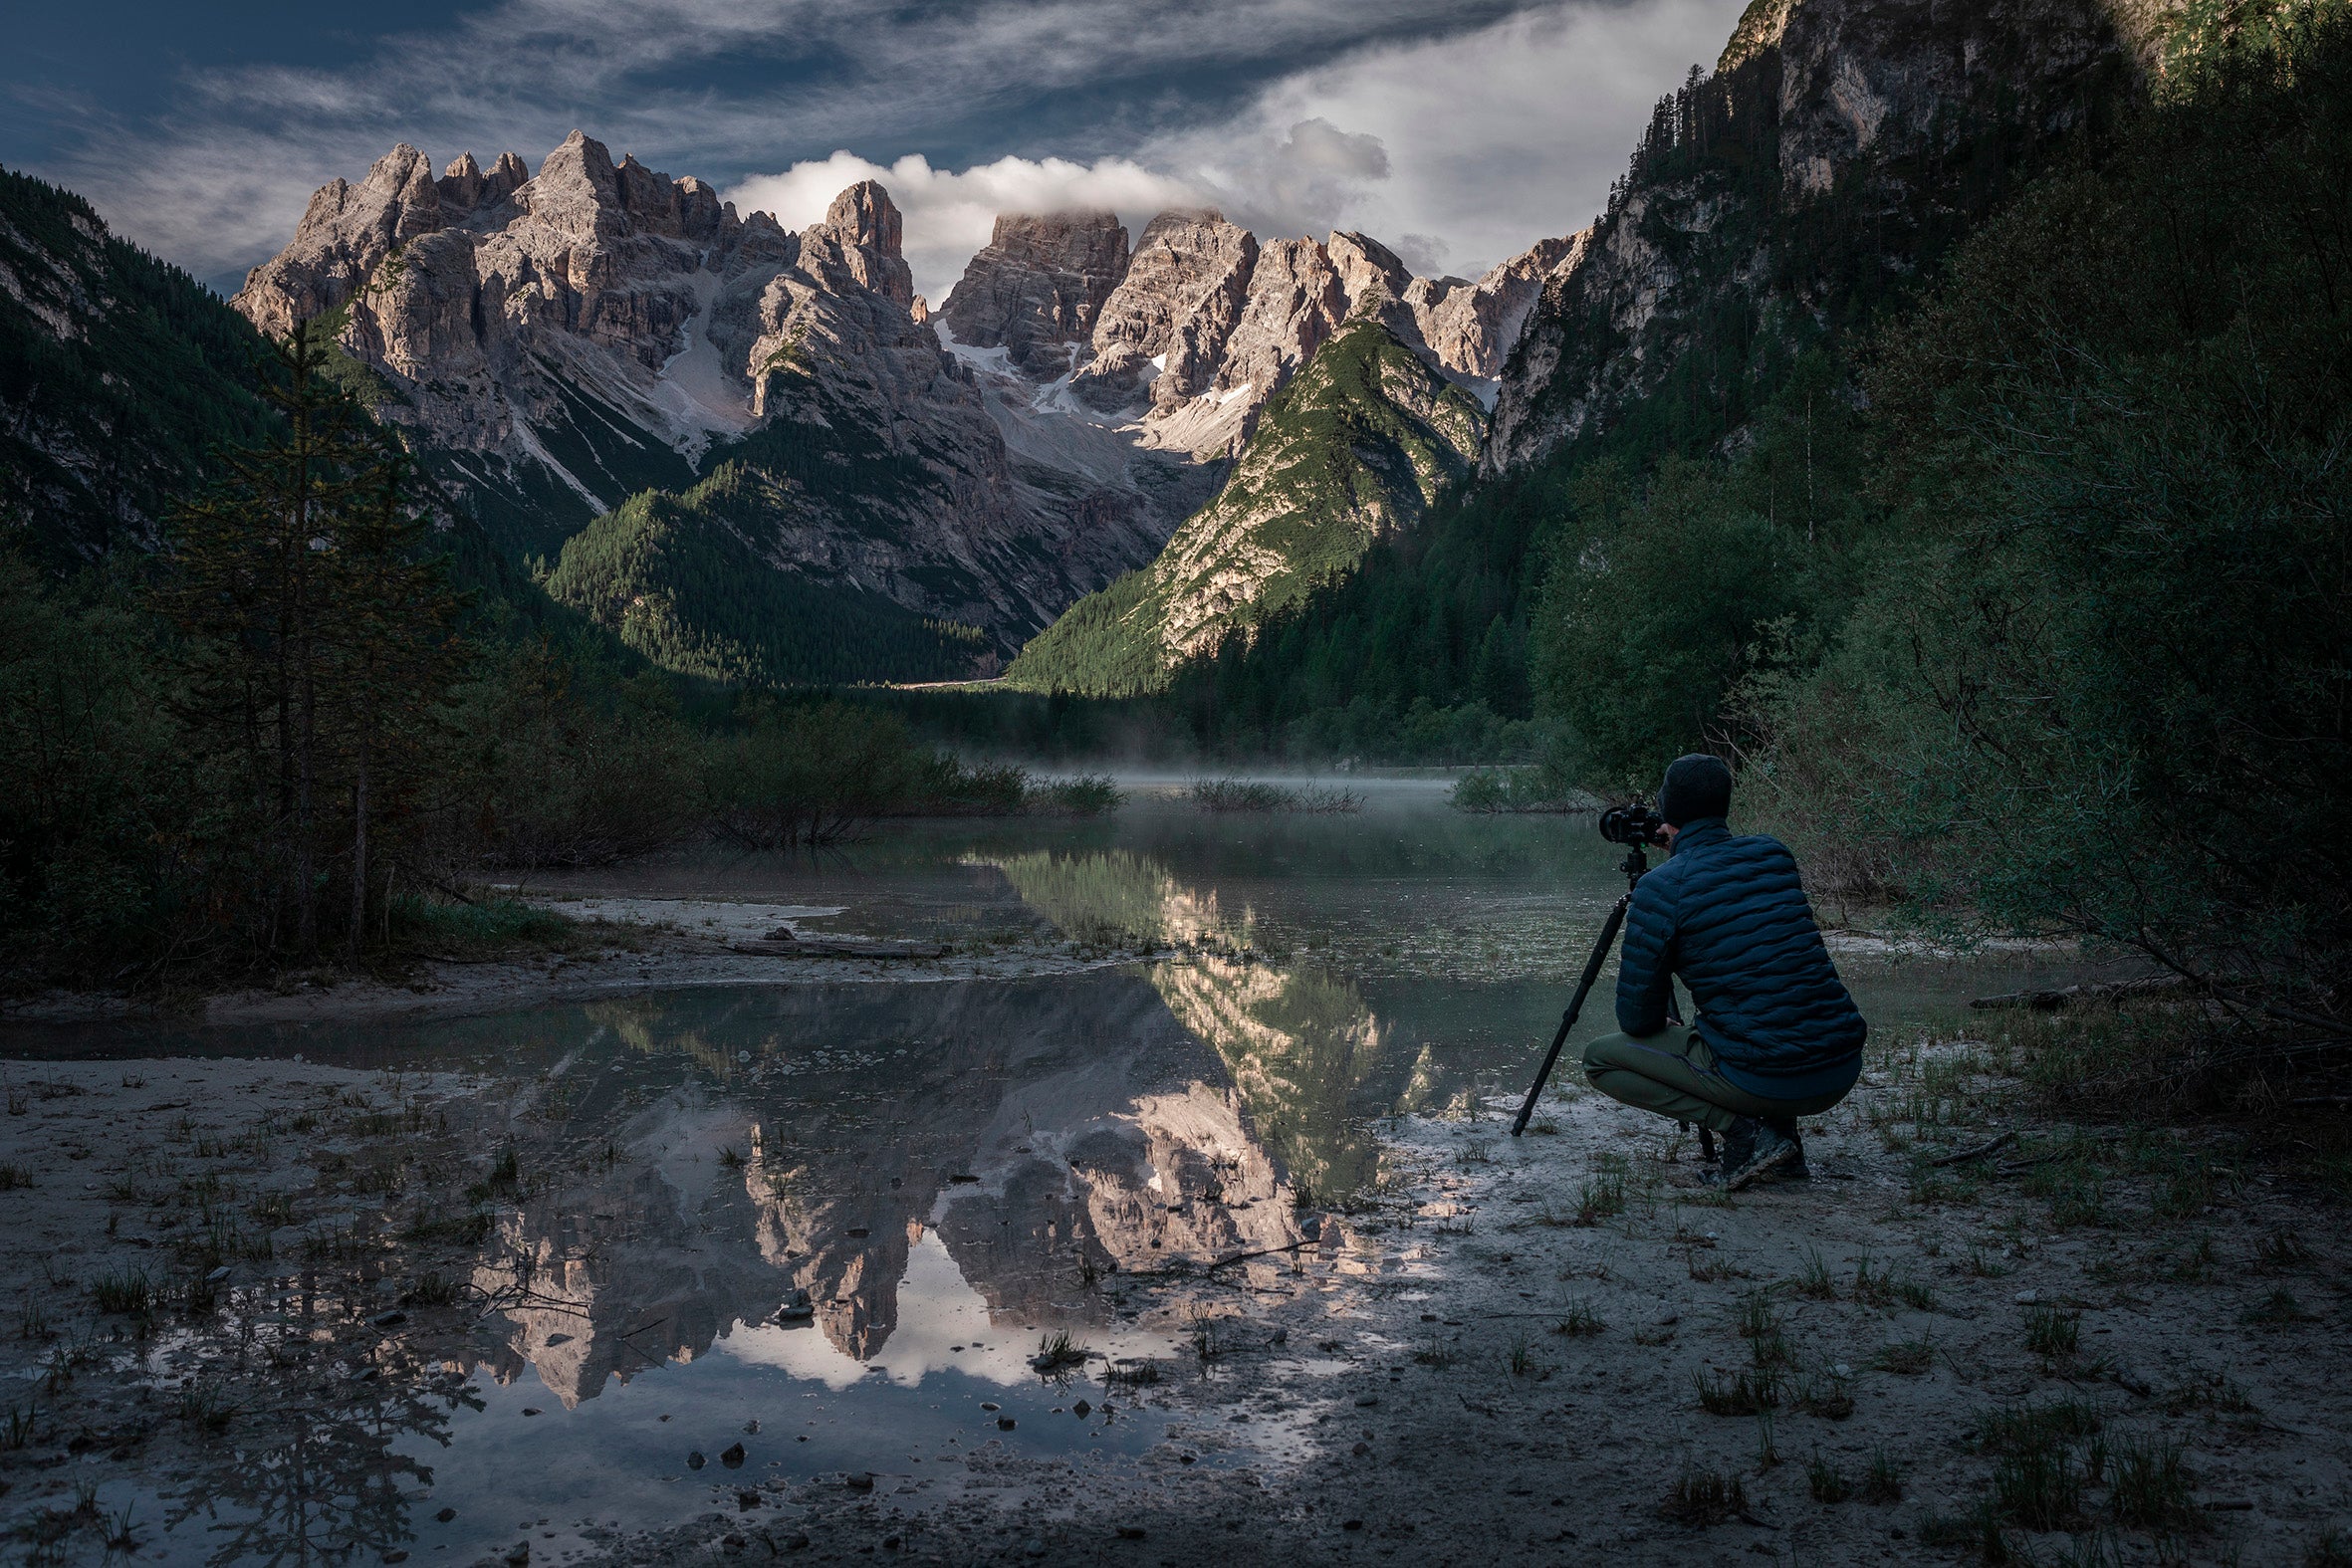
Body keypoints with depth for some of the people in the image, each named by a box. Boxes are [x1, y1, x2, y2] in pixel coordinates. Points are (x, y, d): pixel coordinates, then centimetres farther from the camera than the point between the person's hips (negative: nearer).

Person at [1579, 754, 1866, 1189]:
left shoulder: (1660, 889, -7)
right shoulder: (1774, 854, 10)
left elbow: (1637, 1019, -3)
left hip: (1761, 1079, -6)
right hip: (1844, 1070, 6)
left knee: (1600, 1059, 10)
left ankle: (1744, 1132, -2)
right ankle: (1782, 1133, 18)